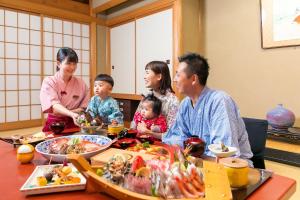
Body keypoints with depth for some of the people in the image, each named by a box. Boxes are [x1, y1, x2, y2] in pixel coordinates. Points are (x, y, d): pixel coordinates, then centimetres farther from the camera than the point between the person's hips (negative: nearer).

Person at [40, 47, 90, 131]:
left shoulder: (81, 84, 4)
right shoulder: (49, 82, -2)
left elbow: (85, 108, 3)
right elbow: (54, 106, -17)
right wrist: (72, 114, -35)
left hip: (74, 125, 1)